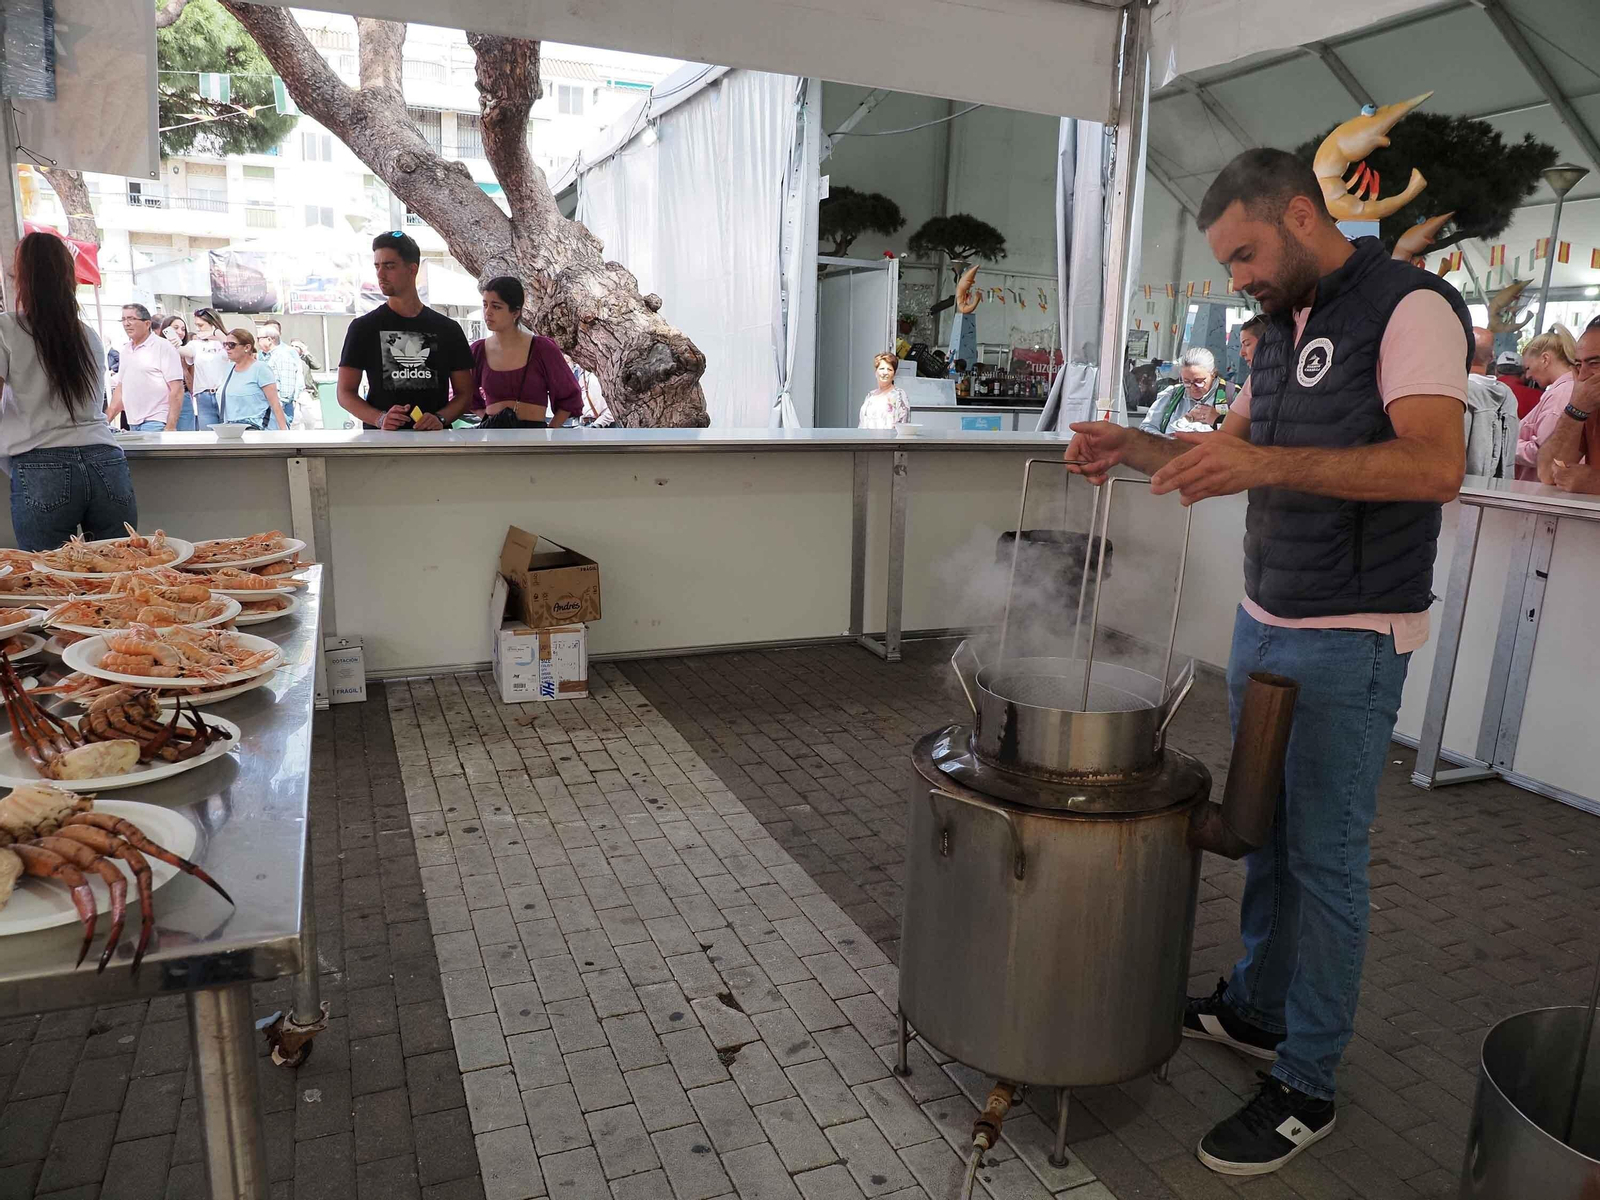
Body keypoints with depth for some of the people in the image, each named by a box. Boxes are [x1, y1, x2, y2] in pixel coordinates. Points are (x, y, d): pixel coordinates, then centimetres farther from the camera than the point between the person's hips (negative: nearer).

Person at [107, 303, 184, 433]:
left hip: (156, 422, -6)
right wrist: (106, 419, 13)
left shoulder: (163, 347, -4)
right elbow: (121, 388, 22)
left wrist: (171, 427, -18)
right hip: (133, 424, 7)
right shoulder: (126, 350, 17)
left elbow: (176, 389, -10)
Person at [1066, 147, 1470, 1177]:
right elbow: (1234, 451, 20)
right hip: (1264, 622, 8)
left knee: (1324, 856, 1)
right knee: (1264, 829, 16)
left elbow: (1437, 465, -26)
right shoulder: (1283, 327, 13)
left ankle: (1307, 1085, 15)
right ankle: (1258, 1007, 34)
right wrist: (1137, 449, 3)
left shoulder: (1409, 308, -13)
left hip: (1349, 642, -8)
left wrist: (1267, 463, -36)